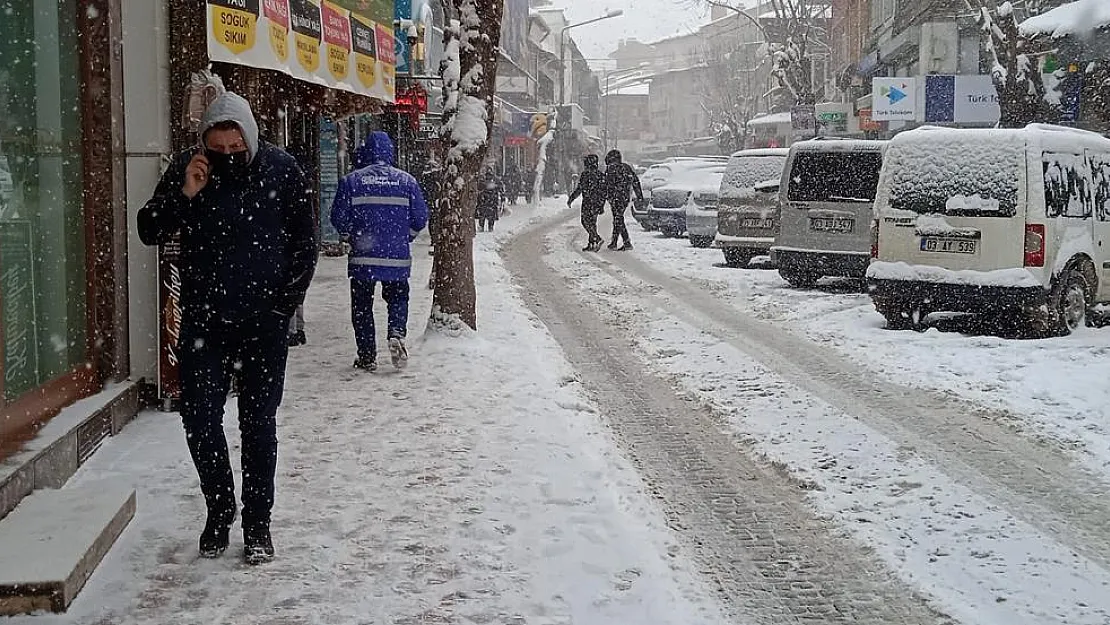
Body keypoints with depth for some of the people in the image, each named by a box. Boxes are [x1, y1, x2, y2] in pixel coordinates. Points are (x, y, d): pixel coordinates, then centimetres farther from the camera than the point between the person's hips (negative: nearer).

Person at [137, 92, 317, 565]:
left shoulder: (281, 171, -6)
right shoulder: (186, 170, -3)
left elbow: (304, 244, 1)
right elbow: (149, 232, -2)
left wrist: (284, 304, -4)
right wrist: (183, 194, -18)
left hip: (264, 325, -1)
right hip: (203, 322, 2)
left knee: (259, 426, 4)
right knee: (199, 421, 1)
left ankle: (257, 525, 16)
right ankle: (219, 510, 23)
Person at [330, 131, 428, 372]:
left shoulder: (351, 181, -3)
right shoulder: (406, 180, 1)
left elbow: (339, 219, -3)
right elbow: (420, 218, 2)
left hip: (363, 257, -1)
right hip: (398, 257, 1)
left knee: (362, 306, 10)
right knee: (398, 298, 19)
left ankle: (367, 357, 10)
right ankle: (396, 332, -7)